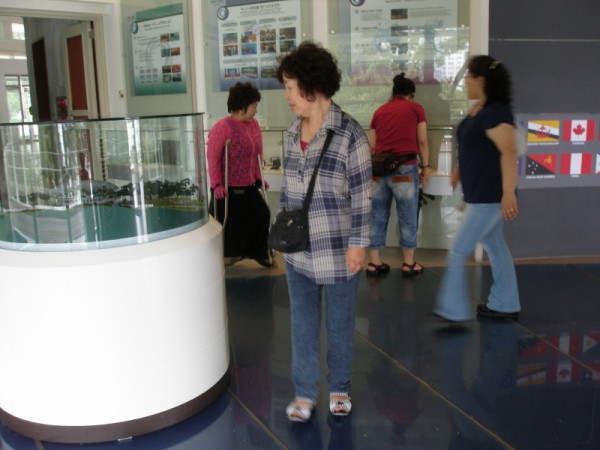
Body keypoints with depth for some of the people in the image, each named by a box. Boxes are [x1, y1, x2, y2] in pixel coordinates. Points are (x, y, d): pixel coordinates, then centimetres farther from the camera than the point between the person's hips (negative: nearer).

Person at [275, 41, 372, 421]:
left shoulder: (349, 133, -13)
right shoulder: (292, 132, 5)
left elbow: (362, 193, -11)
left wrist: (359, 243, -12)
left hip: (337, 251, -5)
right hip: (298, 251, 5)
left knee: (340, 324, 14)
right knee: (303, 325, 13)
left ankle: (340, 389, 34)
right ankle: (305, 393, 30)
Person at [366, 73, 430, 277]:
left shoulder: (379, 111, 17)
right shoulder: (416, 108, 8)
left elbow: (372, 145, 17)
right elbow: (422, 142, 5)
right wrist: (425, 167, 13)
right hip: (405, 169, -4)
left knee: (377, 217, 9)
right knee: (407, 218, 6)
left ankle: (374, 263, 15)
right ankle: (409, 264, 15)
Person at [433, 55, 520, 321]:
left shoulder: (495, 112, -20)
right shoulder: (478, 109, 10)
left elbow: (509, 152, -28)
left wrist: (509, 192, -33)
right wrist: (461, 169, 22)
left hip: (490, 194, -10)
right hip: (481, 193, 10)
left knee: (458, 252, -4)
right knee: (495, 247, 17)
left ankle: (453, 309, 7)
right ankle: (505, 305, 28)